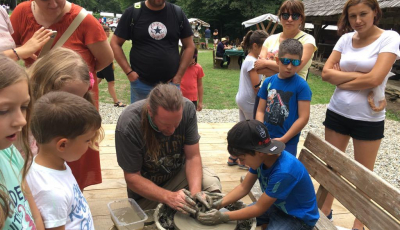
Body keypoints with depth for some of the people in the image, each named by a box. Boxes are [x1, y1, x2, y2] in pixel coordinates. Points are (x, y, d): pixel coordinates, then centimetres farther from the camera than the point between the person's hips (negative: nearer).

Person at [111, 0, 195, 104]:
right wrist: (129, 72, -5)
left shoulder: (177, 13, 3)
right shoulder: (133, 12, -1)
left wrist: (179, 75, 1)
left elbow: (189, 46, 7)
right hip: (141, 84, -1)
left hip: (171, 83, 1)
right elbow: (115, 43, 2)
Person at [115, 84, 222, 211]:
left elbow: (193, 157, -14)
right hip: (146, 190, -1)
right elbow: (132, 177, -22)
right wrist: (169, 197, -35)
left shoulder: (187, 108, -21)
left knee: (211, 183, -25)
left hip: (179, 172, 2)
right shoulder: (127, 125, -29)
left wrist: (195, 192, -31)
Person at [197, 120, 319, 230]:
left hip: (298, 217, -7)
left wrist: (223, 217, -24)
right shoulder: (262, 157, -14)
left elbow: (259, 208, -26)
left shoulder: (283, 172, -36)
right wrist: (217, 205, -16)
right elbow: (244, 187, -5)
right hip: (276, 205, 7)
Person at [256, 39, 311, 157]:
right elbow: (260, 111, 5)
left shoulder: (301, 85, -10)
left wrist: (283, 140, -13)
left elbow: (303, 117, -13)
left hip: (288, 142, -4)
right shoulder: (268, 82, 1)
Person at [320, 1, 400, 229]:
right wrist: (357, 75, -14)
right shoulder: (346, 39, 3)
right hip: (337, 113, 4)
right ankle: (325, 211, 34)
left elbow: (374, 79, -21)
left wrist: (342, 80, -8)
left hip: (369, 119, -4)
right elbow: (327, 73, -4)